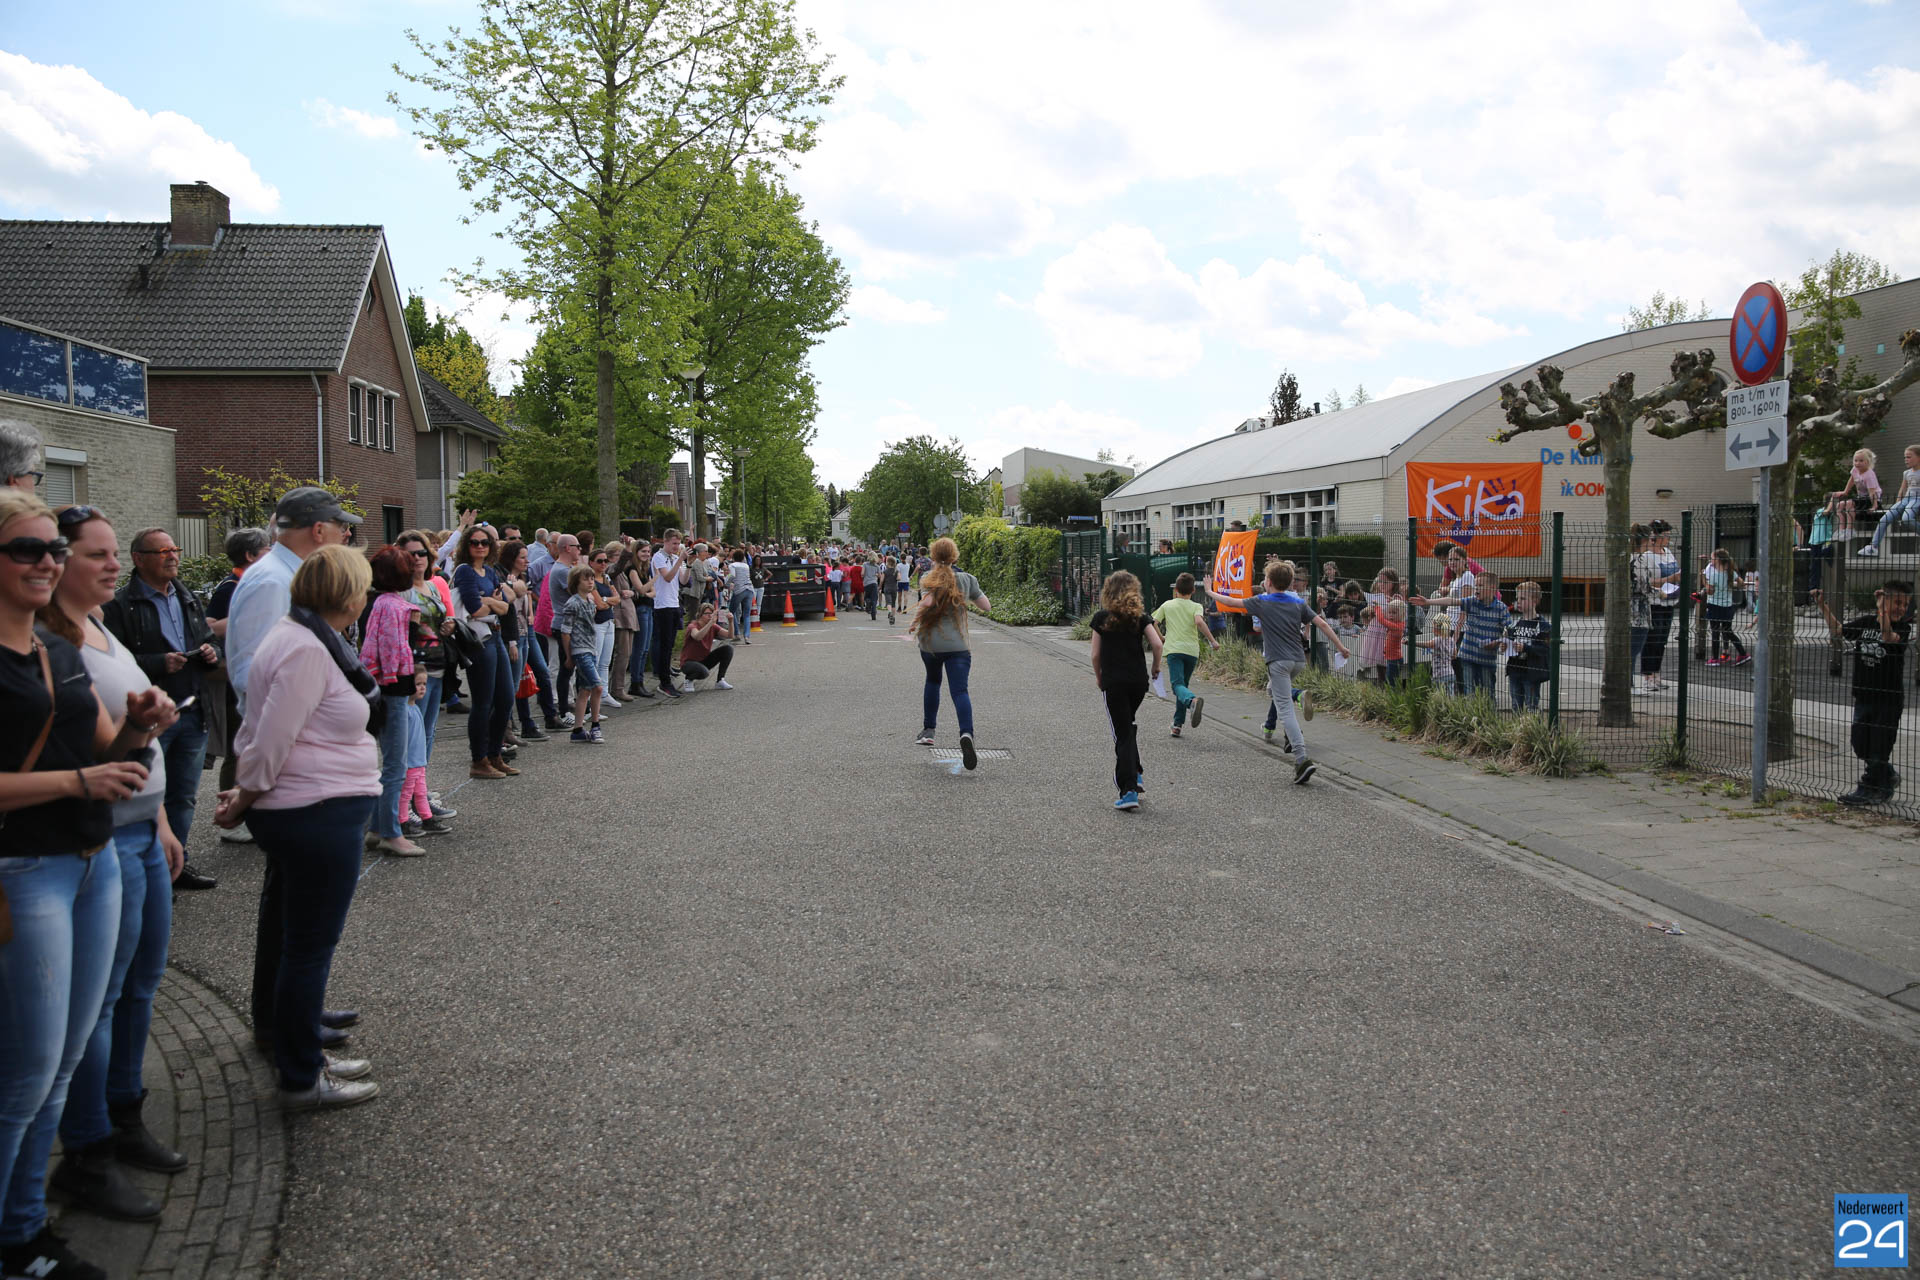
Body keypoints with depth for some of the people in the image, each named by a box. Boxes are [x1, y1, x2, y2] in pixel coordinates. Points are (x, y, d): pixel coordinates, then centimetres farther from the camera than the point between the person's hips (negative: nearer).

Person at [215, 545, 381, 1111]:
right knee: (310, 946, 1)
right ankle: (301, 1081, 14)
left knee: (300, 941, 19)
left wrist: (247, 795, 14)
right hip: (319, 815, -11)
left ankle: (305, 1058, 33)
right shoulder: (306, 650, -20)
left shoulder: (302, 636, 12)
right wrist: (245, 800, -6)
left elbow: (266, 733, 16)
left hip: (318, 814, 11)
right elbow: (271, 739, -19)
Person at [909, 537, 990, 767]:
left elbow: (928, 601, -21)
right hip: (957, 644, -1)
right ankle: (966, 734, -35)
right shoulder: (966, 579, 6)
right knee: (959, 690, -10)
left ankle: (928, 730, 29)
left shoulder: (928, 578, 0)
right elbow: (986, 606, 9)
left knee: (932, 680, 28)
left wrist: (915, 621, -6)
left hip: (929, 642, 1)